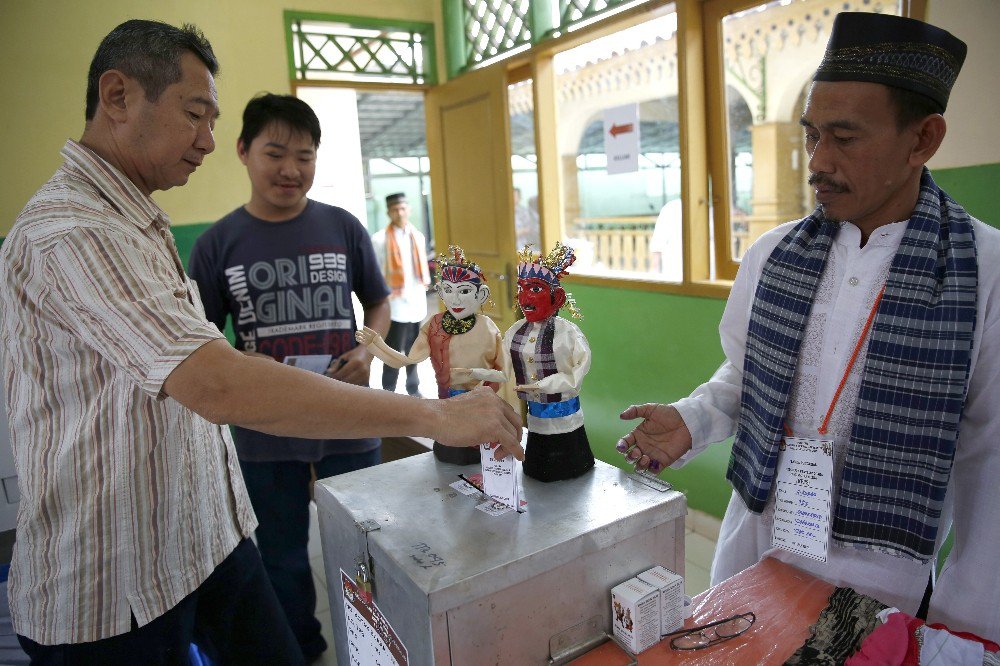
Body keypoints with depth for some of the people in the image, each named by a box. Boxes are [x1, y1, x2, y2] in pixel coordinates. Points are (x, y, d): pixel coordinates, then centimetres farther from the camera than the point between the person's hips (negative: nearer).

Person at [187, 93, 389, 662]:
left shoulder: (343, 227, -3)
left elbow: (380, 303, 8)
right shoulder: (219, 242, -4)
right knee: (281, 555, 20)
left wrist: (367, 350, -10)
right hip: (264, 429, 0)